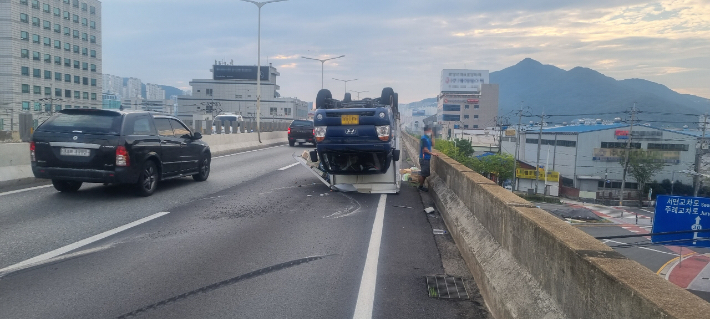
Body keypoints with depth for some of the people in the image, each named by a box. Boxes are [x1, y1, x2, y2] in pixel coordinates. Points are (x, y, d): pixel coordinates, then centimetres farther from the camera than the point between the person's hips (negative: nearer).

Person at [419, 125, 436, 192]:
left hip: (427, 158, 10)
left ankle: (421, 186, 22)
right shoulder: (424, 138, -15)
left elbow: (432, 145, 12)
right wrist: (432, 154, -14)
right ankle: (420, 186, 6)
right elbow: (424, 149, -19)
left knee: (425, 173, 13)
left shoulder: (428, 138, 13)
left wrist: (432, 137, 4)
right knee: (423, 173, -4)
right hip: (424, 158, -10)